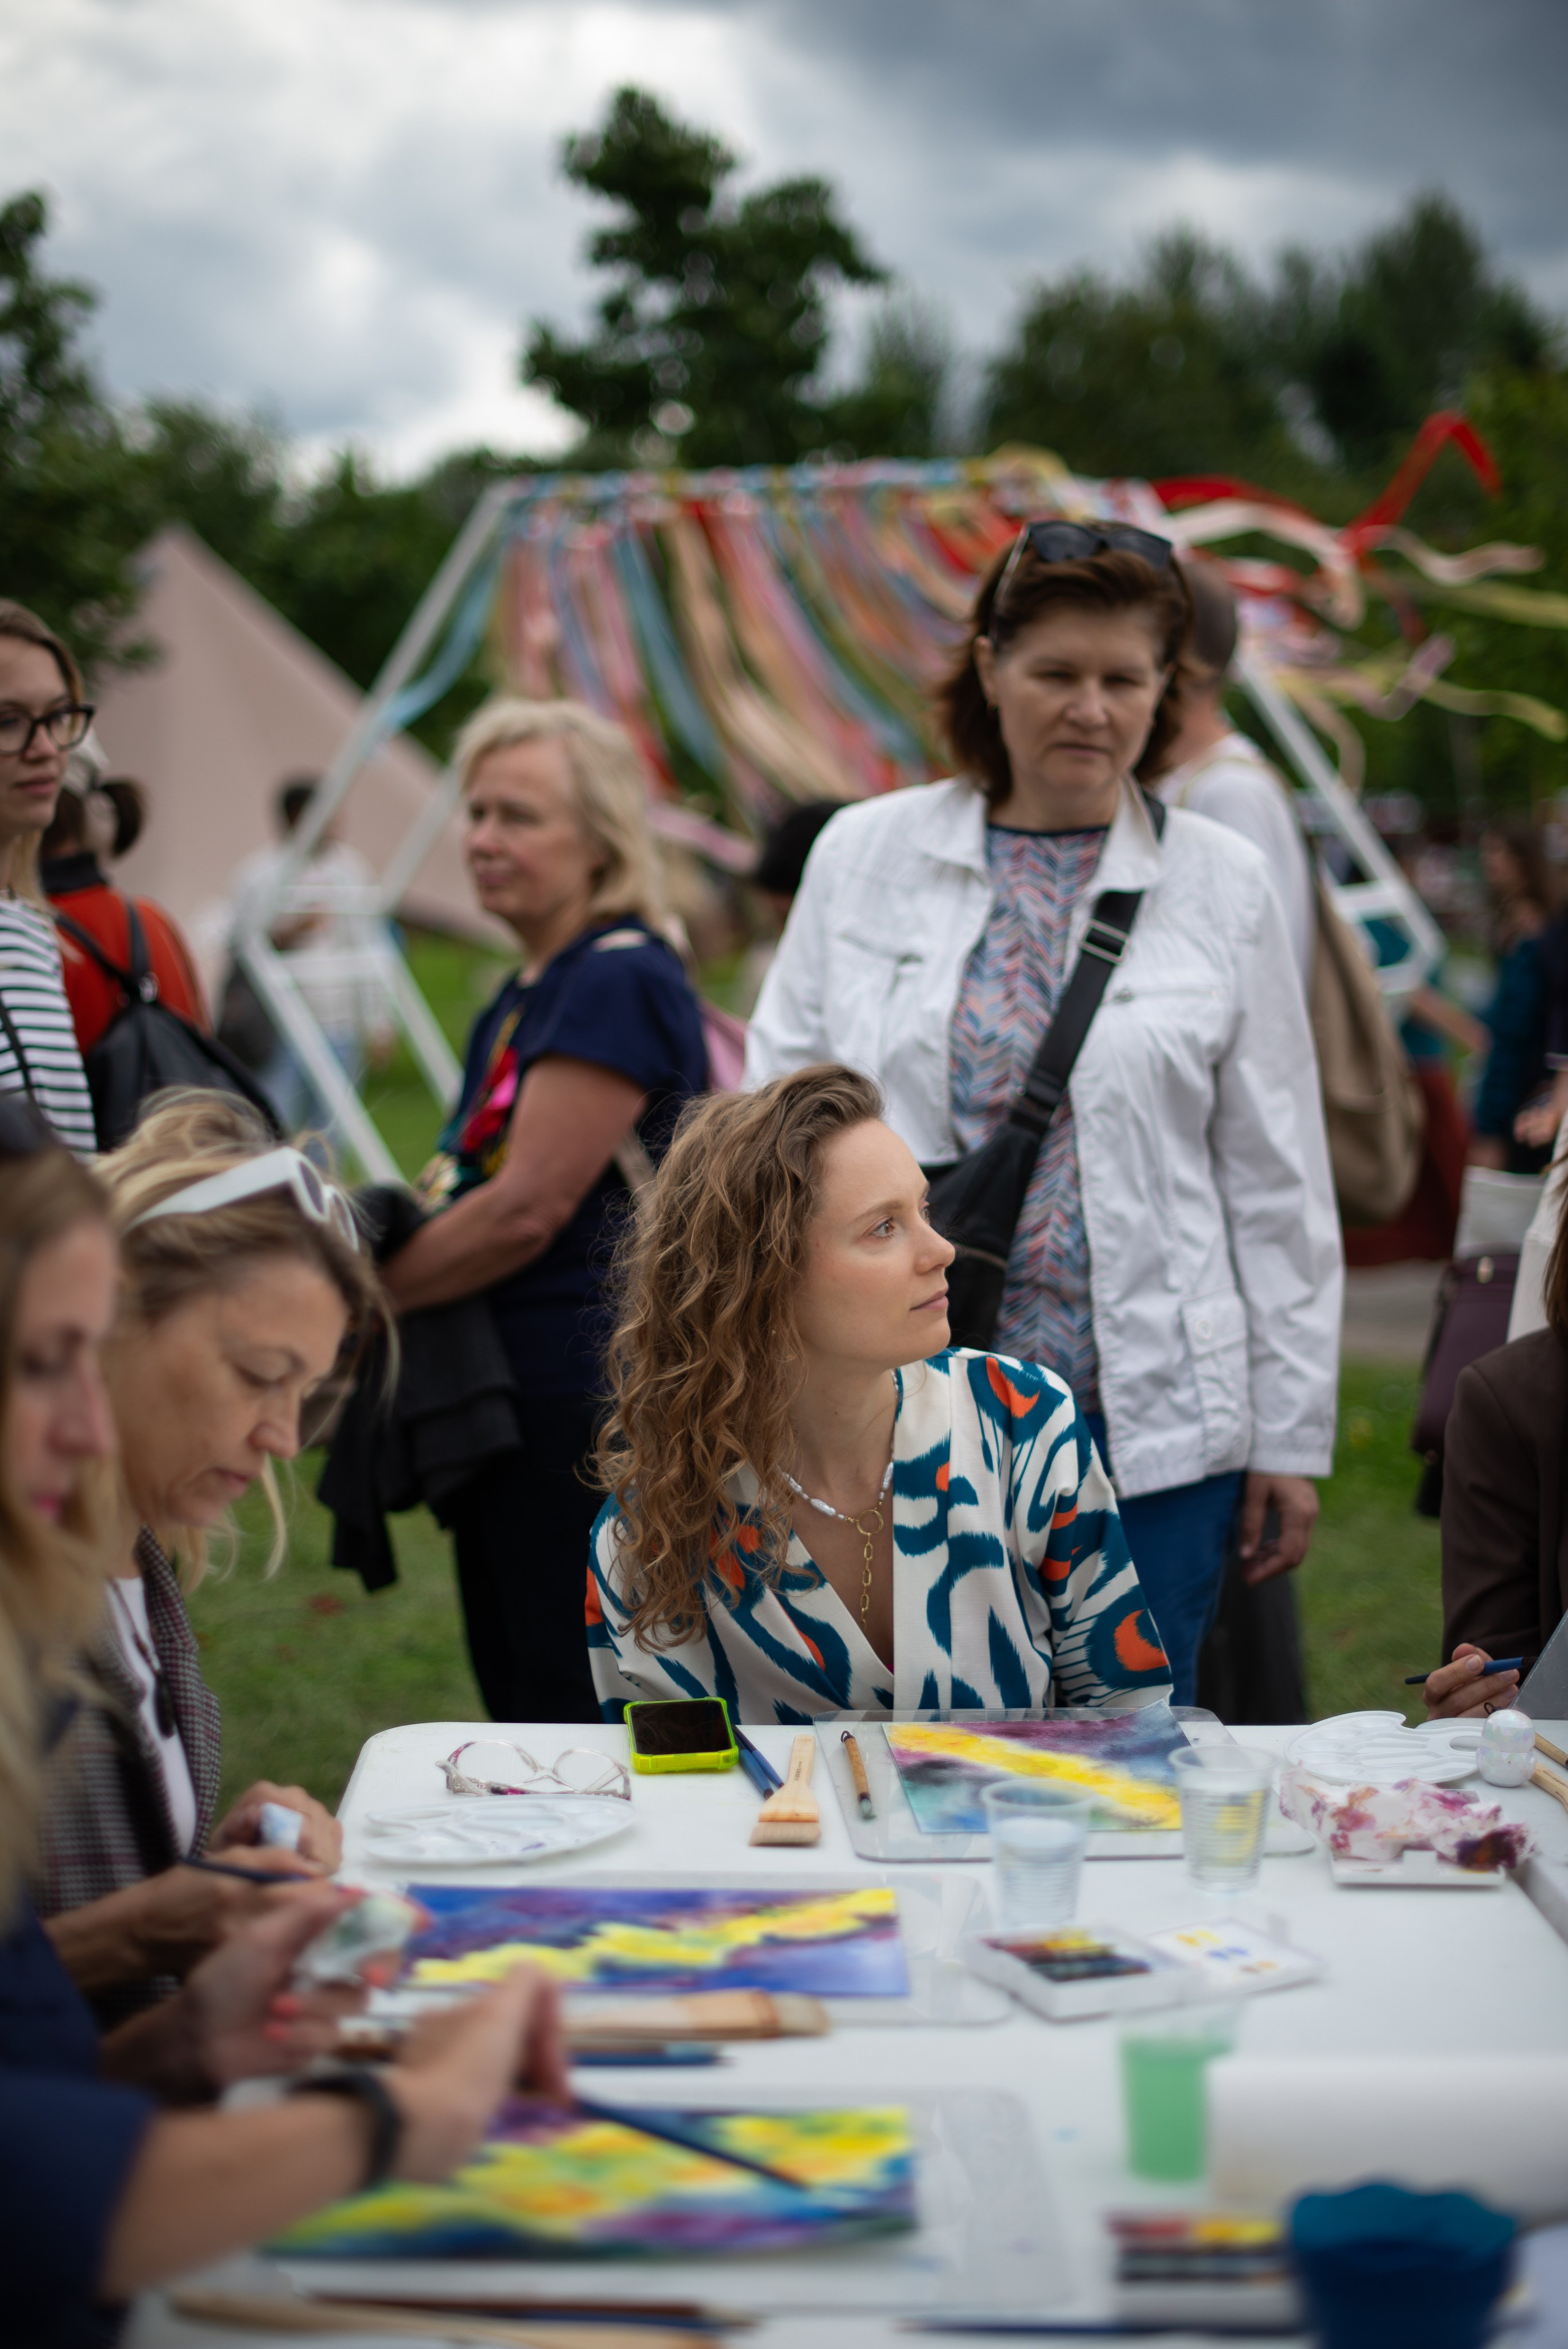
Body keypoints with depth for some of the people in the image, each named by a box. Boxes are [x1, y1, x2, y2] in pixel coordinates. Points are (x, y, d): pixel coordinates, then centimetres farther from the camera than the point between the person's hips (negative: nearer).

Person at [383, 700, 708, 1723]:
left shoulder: (620, 982, -14)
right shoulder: (521, 999, 17)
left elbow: (528, 1209, -18)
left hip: (585, 1403, -10)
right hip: (509, 1399, 10)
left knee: (573, 1720, -7)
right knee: (515, 1699, 15)